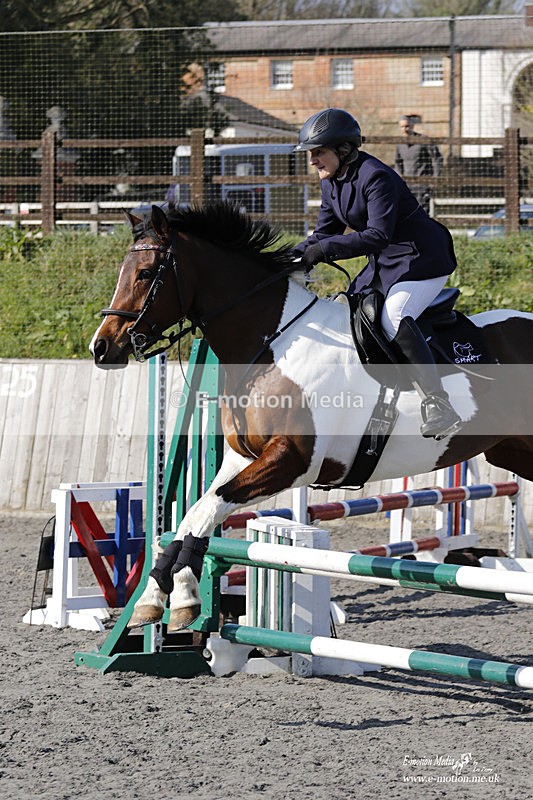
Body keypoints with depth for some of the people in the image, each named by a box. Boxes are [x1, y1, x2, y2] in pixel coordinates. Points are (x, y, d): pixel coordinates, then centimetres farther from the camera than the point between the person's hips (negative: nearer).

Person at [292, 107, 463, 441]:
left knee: (394, 318, -30)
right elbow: (325, 232, 12)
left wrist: (325, 249, -37)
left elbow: (378, 235, -32)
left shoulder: (376, 177, -23)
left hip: (424, 260, -10)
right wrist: (295, 256, -6)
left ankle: (440, 408, -35)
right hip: (385, 264, 10)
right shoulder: (331, 182, 6)